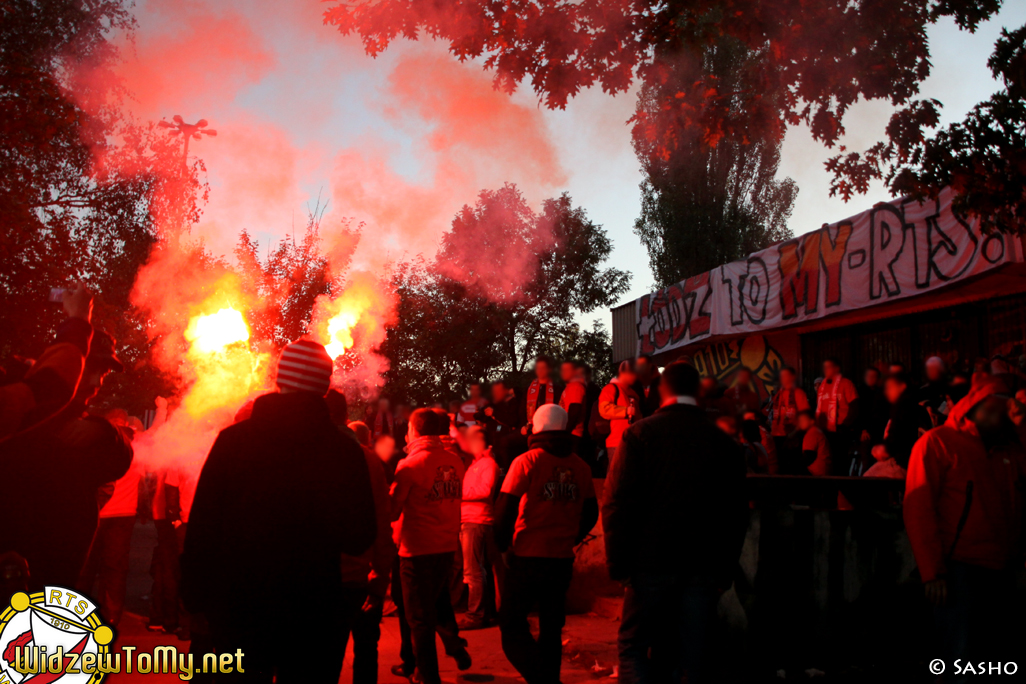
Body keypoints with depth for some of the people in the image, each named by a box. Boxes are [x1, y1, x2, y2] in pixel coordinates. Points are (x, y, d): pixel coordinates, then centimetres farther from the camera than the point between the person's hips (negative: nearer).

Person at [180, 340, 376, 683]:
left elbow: (201, 526, -4)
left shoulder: (233, 439, -5)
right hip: (313, 614, -1)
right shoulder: (345, 452, -8)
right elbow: (359, 539, -2)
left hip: (237, 607, 1)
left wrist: (196, 599, 5)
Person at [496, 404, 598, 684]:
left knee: (512, 623, 6)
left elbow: (506, 509, -11)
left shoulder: (526, 462, -9)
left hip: (528, 556, -4)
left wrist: (502, 543, 3)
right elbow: (590, 513, 11)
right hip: (563, 558, 5)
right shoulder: (580, 467, 4)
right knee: (552, 627, 16)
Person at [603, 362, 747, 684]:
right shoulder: (724, 443, 5)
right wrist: (724, 571, 14)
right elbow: (737, 512, 8)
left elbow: (617, 504, -10)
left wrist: (617, 563, -4)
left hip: (652, 561, -3)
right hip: (703, 569, 3)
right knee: (691, 658, 11)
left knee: (632, 647, 10)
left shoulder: (640, 434, -4)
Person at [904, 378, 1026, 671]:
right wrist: (932, 572, -15)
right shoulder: (938, 442, -4)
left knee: (998, 657, 13)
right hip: (960, 569, -6)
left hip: (1002, 570, 6)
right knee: (962, 659, -6)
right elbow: (918, 509, -10)